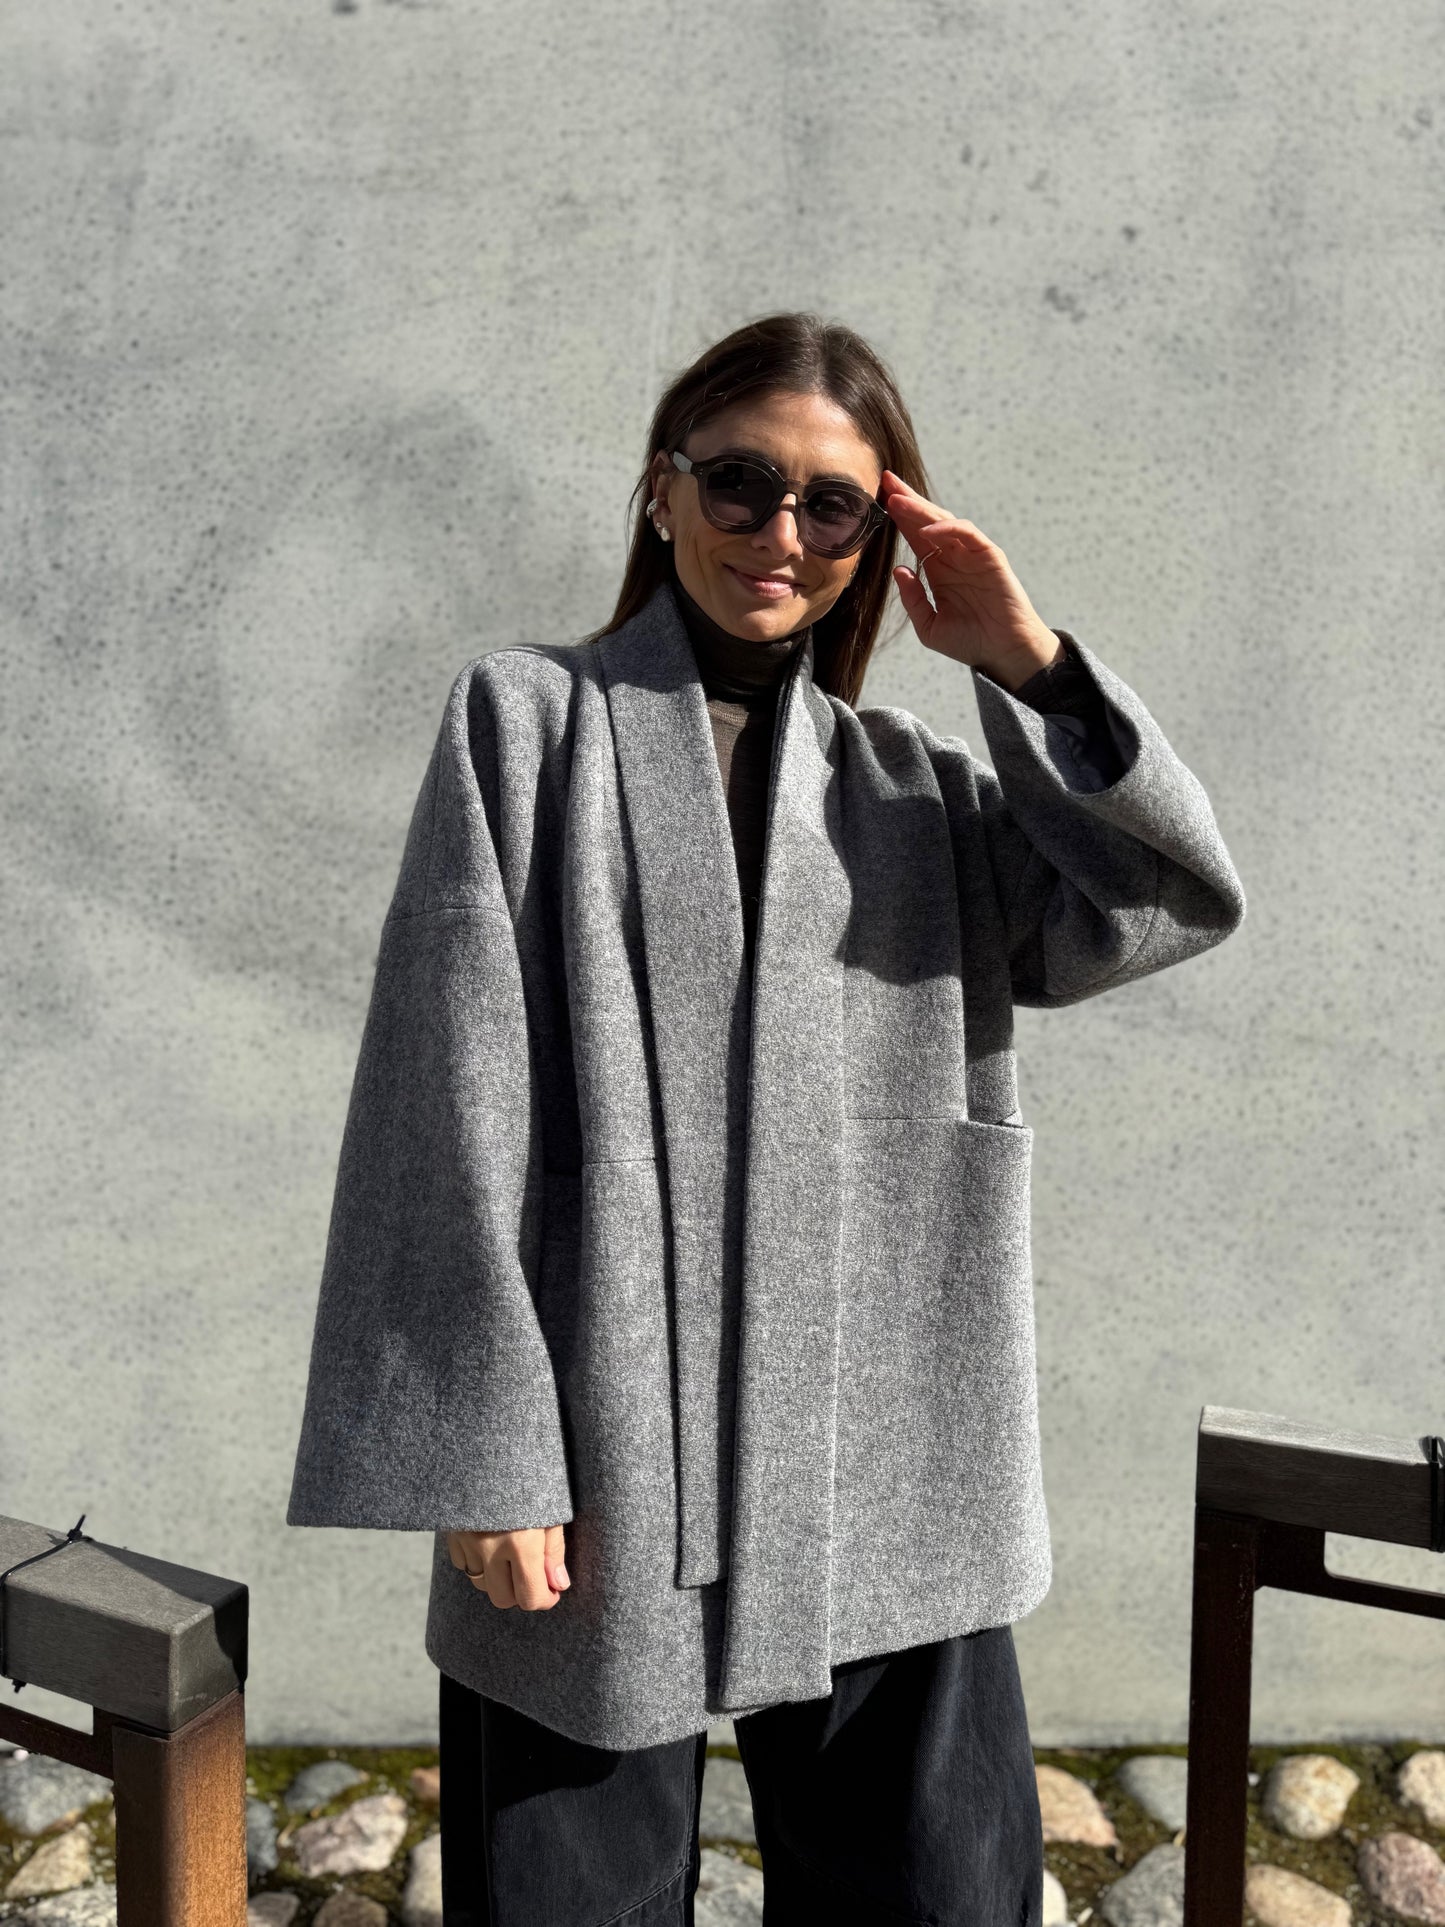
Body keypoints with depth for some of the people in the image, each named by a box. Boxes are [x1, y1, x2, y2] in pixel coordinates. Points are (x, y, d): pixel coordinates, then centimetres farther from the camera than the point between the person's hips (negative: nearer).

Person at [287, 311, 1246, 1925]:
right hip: (603, 1465, -3)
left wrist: (1025, 660, -2)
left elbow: (1182, 898, 4)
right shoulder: (529, 718, 2)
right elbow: (453, 1097, -5)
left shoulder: (918, 788, 13)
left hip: (891, 1481, 3)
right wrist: (483, 1453, -11)